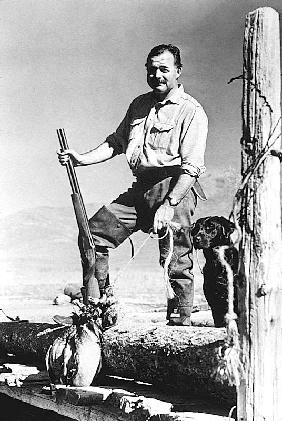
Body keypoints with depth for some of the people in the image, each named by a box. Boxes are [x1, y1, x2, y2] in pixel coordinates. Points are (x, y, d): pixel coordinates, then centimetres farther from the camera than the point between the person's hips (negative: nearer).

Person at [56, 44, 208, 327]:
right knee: (93, 234, 2)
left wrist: (168, 205, -24)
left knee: (176, 260, -10)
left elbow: (191, 167, -13)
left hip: (175, 187, -7)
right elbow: (116, 142, 26)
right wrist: (82, 159, 10)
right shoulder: (139, 105, 18)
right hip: (141, 188, 7)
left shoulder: (191, 112, -5)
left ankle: (180, 322, 1)